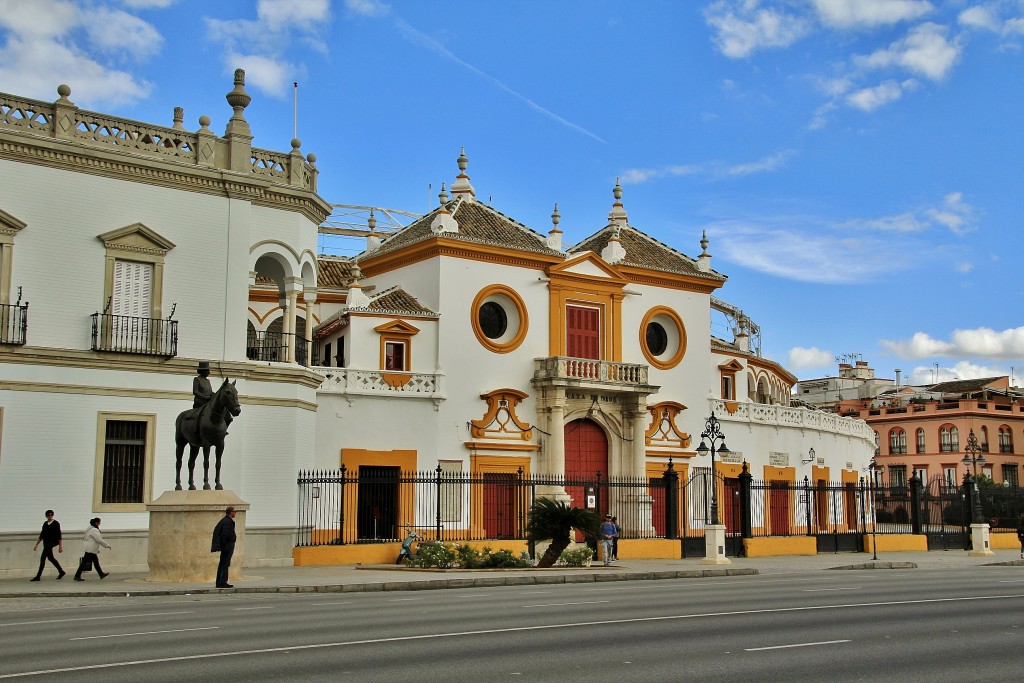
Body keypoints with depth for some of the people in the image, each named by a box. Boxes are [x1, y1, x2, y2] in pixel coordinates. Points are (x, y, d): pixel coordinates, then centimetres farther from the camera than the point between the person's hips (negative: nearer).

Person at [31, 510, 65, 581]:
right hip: (46, 543, 7)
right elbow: (42, 535, 20)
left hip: (52, 542, -7)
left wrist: (60, 546, -13)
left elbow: (59, 536, -9)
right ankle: (61, 572, 22)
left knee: (43, 558, -12)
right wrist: (36, 544, 18)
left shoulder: (56, 523, -6)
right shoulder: (45, 524, 13)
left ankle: (38, 576, -10)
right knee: (50, 558, 11)